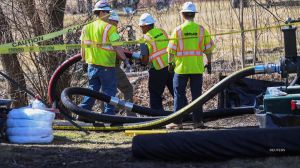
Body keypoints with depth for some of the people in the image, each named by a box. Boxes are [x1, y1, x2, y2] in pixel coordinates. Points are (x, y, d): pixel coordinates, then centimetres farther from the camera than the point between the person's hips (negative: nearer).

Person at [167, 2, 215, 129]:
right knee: (197, 94, 9)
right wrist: (209, 62, 16)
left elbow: (171, 49, -3)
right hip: (197, 68, 2)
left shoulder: (178, 30, -6)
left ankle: (177, 122, 2)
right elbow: (209, 48, 5)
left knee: (179, 94, 4)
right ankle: (197, 121, 11)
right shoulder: (201, 29, 0)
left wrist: (170, 63, 10)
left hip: (181, 67, -2)